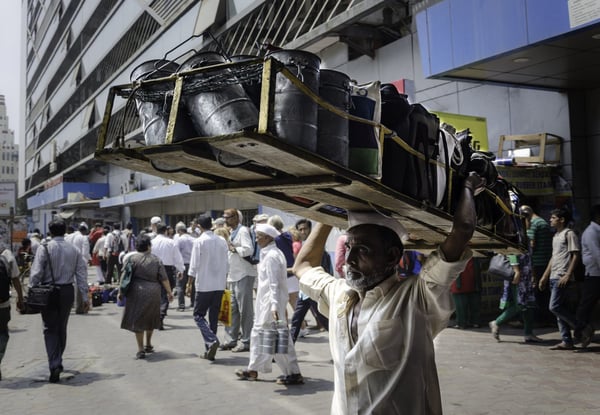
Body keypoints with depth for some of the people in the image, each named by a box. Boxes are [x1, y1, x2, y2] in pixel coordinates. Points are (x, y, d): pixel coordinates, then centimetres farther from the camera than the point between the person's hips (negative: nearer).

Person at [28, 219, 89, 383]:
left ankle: (54, 366, -11)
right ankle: (58, 361, 30)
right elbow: (81, 274, 2)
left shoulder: (44, 248, -8)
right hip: (67, 291, 3)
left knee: (50, 329, 2)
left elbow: (36, 273, -12)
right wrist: (85, 297, 6)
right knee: (62, 328, 17)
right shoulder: (74, 250, 2)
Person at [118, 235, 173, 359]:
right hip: (153, 293, 2)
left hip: (136, 292, -2)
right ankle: (148, 345, 32)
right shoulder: (156, 259, 2)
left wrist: (121, 292, 3)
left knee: (137, 320, 4)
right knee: (150, 319, 20)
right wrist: (169, 292, 10)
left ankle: (141, 349, 0)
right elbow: (164, 278, 1)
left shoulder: (131, 258, -4)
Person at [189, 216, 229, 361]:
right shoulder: (222, 241, 5)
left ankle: (211, 340, -14)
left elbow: (194, 266, -10)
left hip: (204, 284, -5)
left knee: (198, 315, 7)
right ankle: (210, 351, 16)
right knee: (214, 316, 12)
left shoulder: (199, 241, -9)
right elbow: (226, 264, 8)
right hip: (219, 285, 5)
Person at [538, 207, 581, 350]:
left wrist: (568, 275, -21)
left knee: (555, 307, -13)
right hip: (554, 278, 9)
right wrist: (544, 276, 22)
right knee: (560, 309, 7)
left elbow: (575, 255, -13)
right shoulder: (555, 236, 20)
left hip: (563, 278, -9)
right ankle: (567, 342, 11)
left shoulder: (569, 234, -7)